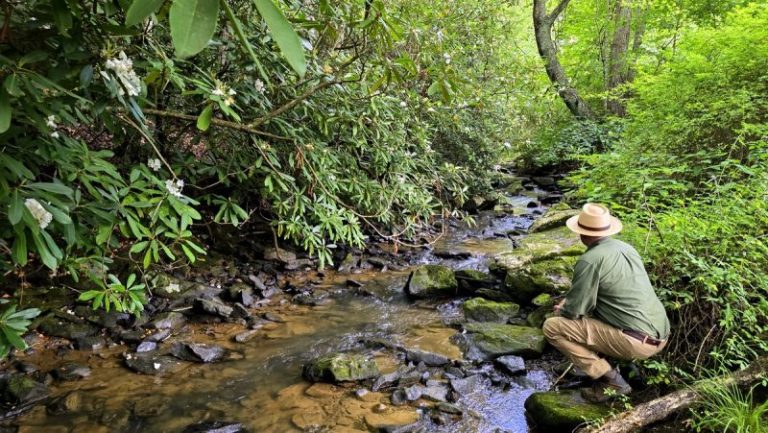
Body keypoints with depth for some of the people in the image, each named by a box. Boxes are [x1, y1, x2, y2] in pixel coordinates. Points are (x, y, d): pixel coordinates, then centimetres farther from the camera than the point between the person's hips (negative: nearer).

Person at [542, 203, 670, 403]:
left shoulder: (590, 260, -13)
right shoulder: (626, 248, 11)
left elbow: (574, 310, -11)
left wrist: (562, 310, 12)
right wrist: (571, 300, 24)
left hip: (636, 341, -9)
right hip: (659, 337, 9)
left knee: (552, 327, -5)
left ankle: (611, 381, -5)